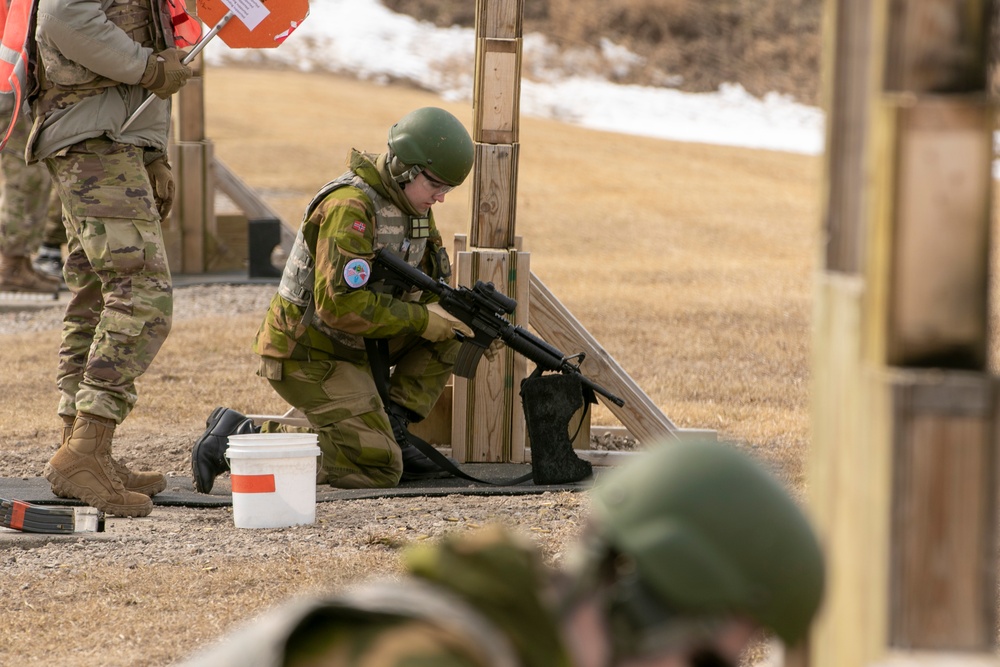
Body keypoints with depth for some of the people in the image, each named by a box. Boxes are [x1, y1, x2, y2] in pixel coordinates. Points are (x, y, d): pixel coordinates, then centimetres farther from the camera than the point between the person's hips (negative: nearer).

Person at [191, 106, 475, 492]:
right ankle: (241, 438, -11)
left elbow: (432, 288, 13)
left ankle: (390, 429, 3)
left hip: (353, 345, 9)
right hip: (308, 356, -9)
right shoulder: (350, 207, -23)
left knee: (448, 330, 2)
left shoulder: (411, 204, 6)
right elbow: (341, 305, -30)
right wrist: (422, 320, -23)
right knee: (378, 472, -16)